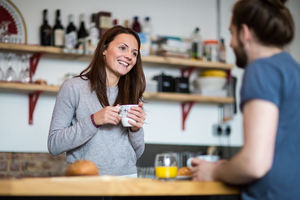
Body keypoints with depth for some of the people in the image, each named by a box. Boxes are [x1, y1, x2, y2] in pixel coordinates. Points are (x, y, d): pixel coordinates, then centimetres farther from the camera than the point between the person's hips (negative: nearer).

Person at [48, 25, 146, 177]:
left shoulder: (132, 95, 15)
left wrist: (136, 129, -2)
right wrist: (94, 121, -13)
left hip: (127, 177, 4)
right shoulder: (73, 87, 1)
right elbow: (54, 145, -4)